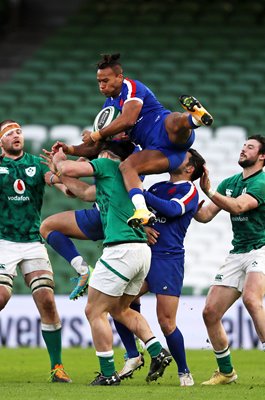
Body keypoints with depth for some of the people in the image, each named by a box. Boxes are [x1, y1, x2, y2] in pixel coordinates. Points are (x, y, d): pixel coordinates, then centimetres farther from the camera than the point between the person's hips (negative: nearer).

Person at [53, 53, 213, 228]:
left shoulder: (131, 87, -1)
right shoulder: (109, 105, 25)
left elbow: (128, 120, -17)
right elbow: (98, 147, 32)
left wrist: (96, 135, -7)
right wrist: (71, 150, 17)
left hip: (170, 135, -7)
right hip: (156, 151, 7)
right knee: (126, 165, -23)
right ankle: (142, 211, -42)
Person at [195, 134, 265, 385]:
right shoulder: (230, 183, 15)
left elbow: (238, 206, -25)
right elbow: (205, 215, 12)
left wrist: (209, 191, -32)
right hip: (237, 254, 8)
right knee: (210, 312, 1)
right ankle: (226, 372, 17)